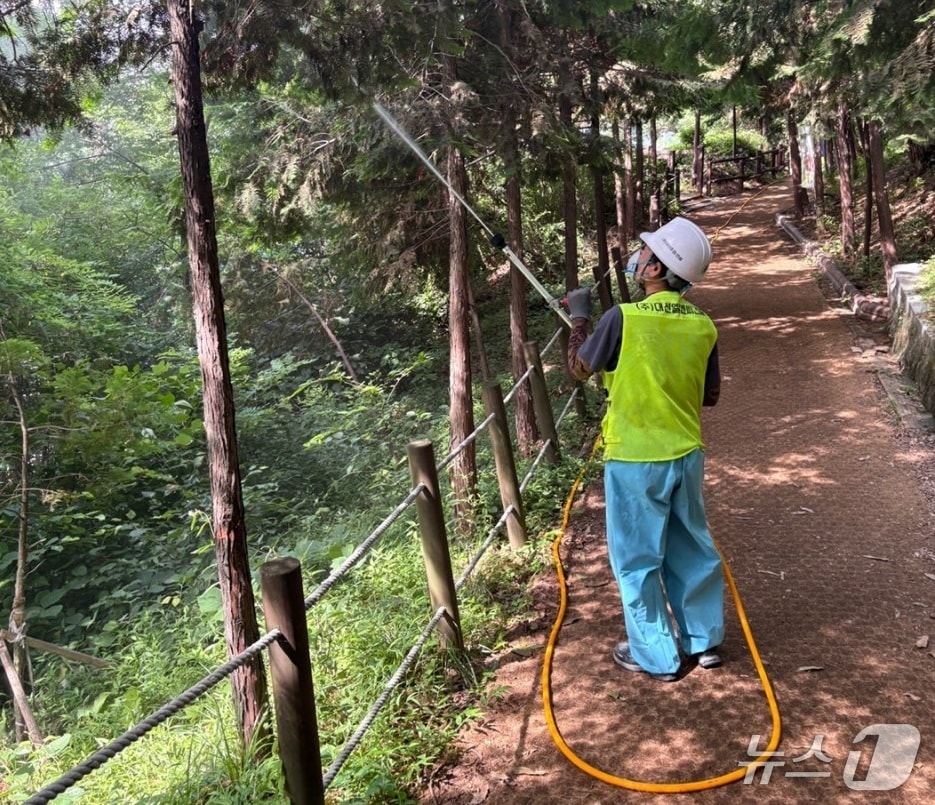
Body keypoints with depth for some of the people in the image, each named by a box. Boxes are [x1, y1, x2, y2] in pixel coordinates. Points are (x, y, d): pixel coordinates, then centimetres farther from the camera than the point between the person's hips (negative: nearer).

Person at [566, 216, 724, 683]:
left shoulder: (624, 318, -18)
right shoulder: (703, 325, -2)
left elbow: (578, 369, -3)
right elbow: (710, 396, 8)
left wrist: (579, 317, 10)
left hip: (634, 460, -5)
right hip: (686, 456, 5)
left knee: (637, 559, 9)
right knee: (692, 550, 19)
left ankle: (657, 656, 20)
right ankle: (704, 641, 32)